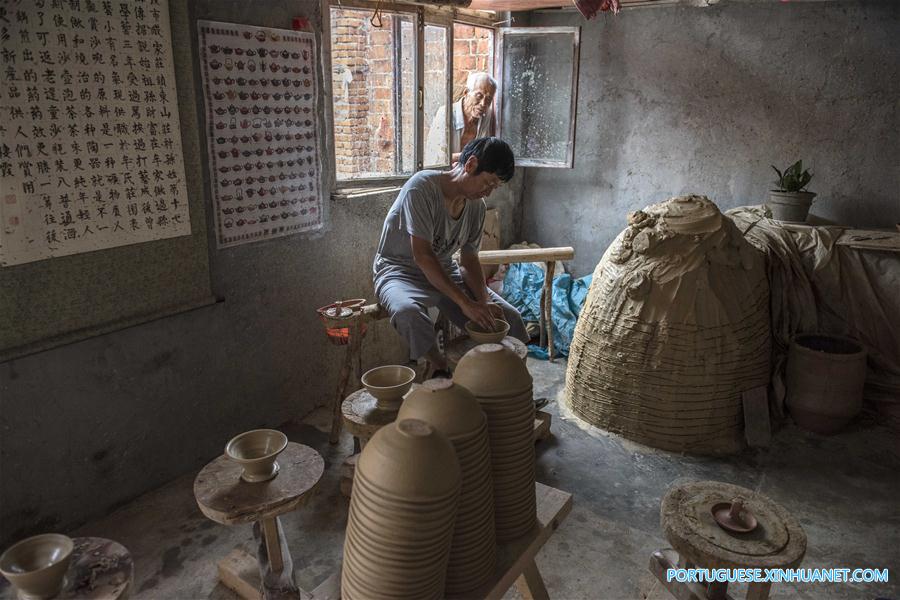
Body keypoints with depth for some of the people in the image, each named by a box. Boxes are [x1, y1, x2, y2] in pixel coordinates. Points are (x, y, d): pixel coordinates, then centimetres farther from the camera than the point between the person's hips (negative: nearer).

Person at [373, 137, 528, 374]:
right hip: (400, 271, -6)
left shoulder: (477, 206, -2)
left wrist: (483, 302, -14)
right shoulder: (422, 187, -25)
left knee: (511, 319, -8)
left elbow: (469, 260, 4)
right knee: (408, 312, -41)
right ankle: (440, 367, -15)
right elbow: (422, 256, -29)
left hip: (445, 271, 6)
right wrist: (465, 303, -33)